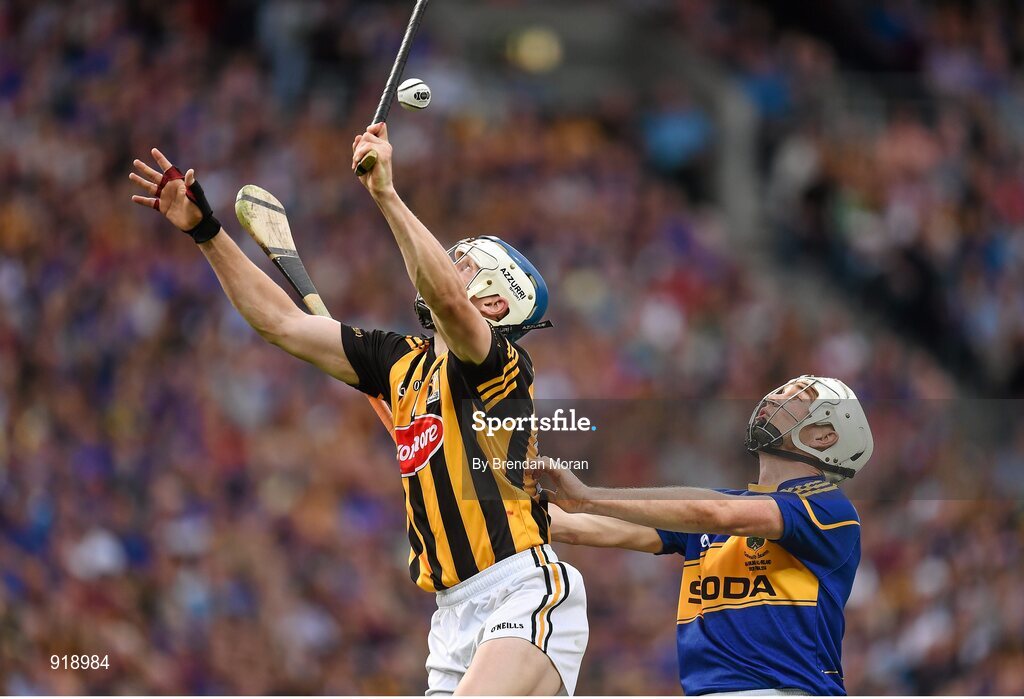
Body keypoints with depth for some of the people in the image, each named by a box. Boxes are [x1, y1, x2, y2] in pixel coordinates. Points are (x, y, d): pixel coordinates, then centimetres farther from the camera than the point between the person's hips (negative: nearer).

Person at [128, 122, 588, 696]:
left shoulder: (502, 364, -5)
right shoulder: (402, 364, 17)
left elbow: (446, 300, -27)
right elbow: (281, 322, 20)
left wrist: (385, 192, -30)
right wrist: (205, 229, 16)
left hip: (525, 591, -8)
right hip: (456, 617, 8)